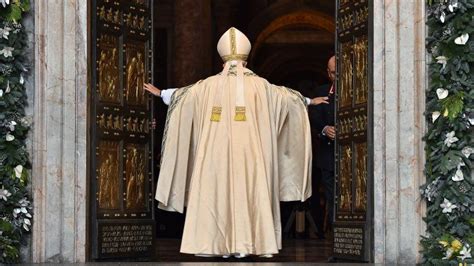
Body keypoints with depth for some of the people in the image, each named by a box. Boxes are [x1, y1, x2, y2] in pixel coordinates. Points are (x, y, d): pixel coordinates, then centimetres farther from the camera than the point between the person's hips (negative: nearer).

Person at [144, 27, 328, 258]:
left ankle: (221, 244, 3)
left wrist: (162, 93, 28)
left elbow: (183, 94, 11)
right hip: (248, 151, 0)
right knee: (246, 192, 3)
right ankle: (243, 244, 0)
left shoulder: (211, 84, 0)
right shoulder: (258, 84, 0)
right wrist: (308, 101, 28)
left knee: (217, 192, 4)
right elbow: (286, 97, 12)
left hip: (217, 150, 0)